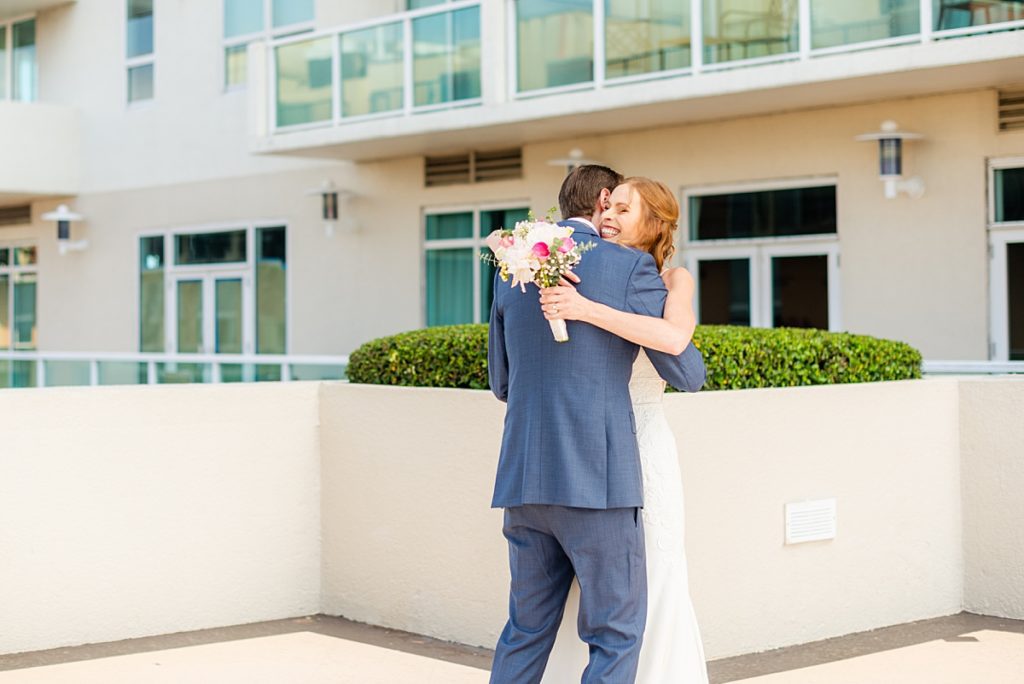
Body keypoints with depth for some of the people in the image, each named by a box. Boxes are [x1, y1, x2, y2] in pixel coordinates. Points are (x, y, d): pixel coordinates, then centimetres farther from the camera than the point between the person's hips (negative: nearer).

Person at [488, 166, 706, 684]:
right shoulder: (630, 268, -4)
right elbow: (687, 375, 0)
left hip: (523, 481, 6)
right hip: (596, 480, -6)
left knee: (526, 630, 16)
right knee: (615, 633, 4)